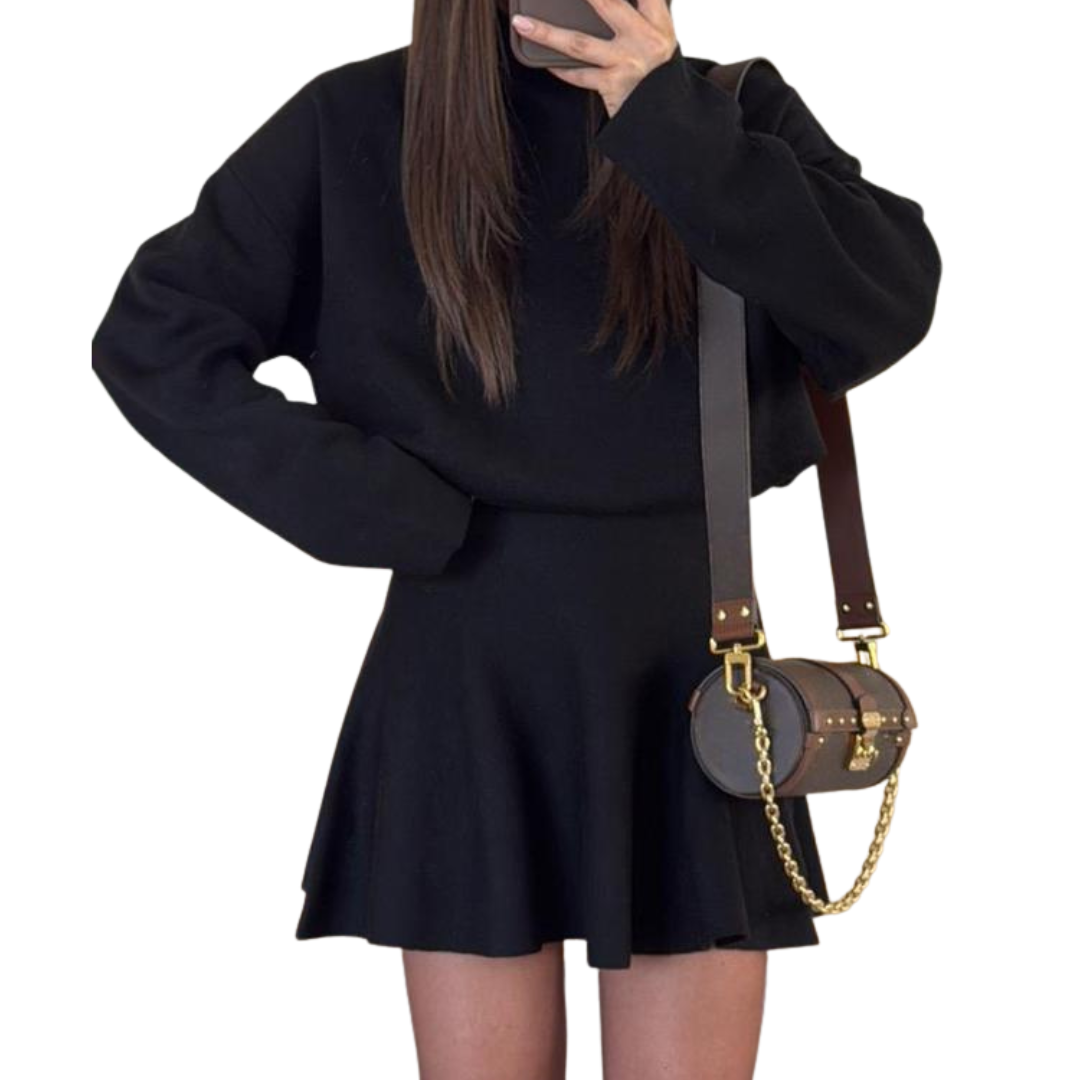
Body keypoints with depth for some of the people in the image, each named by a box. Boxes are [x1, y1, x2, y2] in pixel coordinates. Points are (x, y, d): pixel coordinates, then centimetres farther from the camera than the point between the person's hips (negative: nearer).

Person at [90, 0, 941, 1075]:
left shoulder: (734, 111, 1)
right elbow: (153, 339, -2)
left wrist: (672, 124, -20)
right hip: (472, 677, -1)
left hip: (686, 671, 1)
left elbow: (886, 310, -13)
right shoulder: (359, 125, -2)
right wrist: (385, 510, -8)